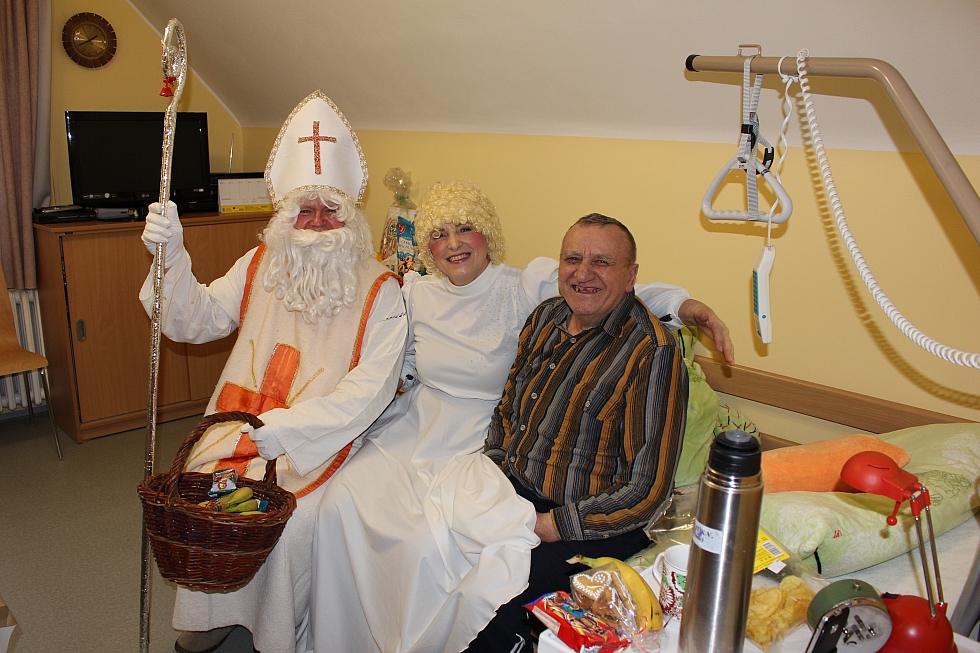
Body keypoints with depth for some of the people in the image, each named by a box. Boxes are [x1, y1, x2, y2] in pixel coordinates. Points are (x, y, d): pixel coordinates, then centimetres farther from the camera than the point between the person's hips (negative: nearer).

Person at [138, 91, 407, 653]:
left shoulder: (380, 291, -8)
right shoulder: (260, 267, 7)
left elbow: (368, 392, -16)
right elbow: (193, 321, 4)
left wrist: (279, 430, -22)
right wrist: (172, 257, -15)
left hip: (319, 439, -4)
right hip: (241, 421, 4)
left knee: (290, 521, -22)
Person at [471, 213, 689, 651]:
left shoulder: (652, 353, -17)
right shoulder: (547, 318, 5)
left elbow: (647, 491, -18)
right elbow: (508, 409, 16)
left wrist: (547, 526, -17)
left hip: (595, 527, -6)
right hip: (516, 492, 7)